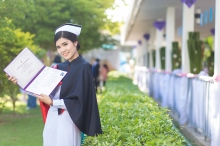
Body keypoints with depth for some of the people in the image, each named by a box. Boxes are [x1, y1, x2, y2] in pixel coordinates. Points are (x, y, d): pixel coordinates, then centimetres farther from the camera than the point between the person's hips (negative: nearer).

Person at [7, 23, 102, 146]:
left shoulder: (84, 67, -9)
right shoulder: (60, 68, 12)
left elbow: (80, 100, -14)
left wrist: (52, 102, -14)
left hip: (68, 120, -7)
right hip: (52, 118, 7)